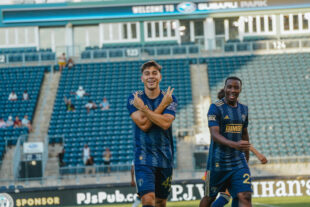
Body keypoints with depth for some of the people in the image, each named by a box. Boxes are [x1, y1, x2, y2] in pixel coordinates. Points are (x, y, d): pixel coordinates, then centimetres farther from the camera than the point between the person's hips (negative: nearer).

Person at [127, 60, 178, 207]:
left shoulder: (169, 98, 1)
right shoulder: (134, 99, -1)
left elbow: (165, 123, -16)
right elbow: (143, 125, -15)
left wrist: (143, 108, -17)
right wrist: (163, 104, -12)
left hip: (165, 158, 3)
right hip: (143, 158, -3)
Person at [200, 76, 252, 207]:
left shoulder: (243, 109, 10)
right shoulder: (216, 108, -10)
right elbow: (215, 135, -22)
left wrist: (247, 156, 29)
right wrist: (234, 144, -38)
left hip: (238, 161, 4)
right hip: (218, 161, -4)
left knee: (245, 196, -12)